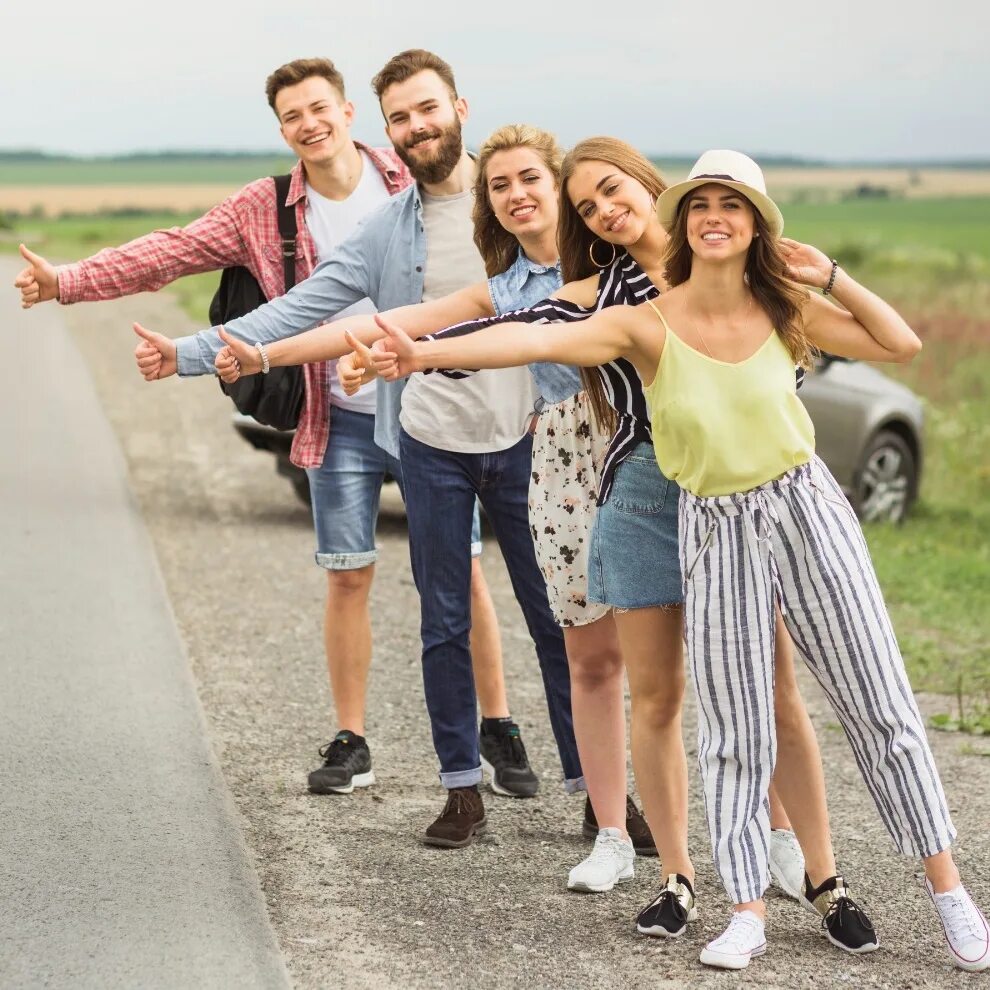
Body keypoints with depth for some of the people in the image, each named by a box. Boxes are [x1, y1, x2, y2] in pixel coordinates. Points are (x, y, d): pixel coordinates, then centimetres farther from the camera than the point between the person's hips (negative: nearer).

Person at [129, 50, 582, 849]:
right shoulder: (386, 232, 6)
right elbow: (298, 311, 4)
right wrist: (190, 354, -3)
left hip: (524, 439, -2)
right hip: (433, 446, 3)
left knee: (558, 617, 2)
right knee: (444, 624, 8)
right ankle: (464, 790, 18)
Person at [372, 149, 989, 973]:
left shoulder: (784, 310, -4)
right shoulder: (648, 326, -12)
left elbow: (901, 344, -1)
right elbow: (538, 340, -26)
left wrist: (830, 277, -11)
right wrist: (429, 352, -39)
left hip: (807, 509, 1)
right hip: (715, 530, -1)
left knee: (880, 702, 4)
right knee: (734, 729, 2)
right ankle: (749, 910, 11)